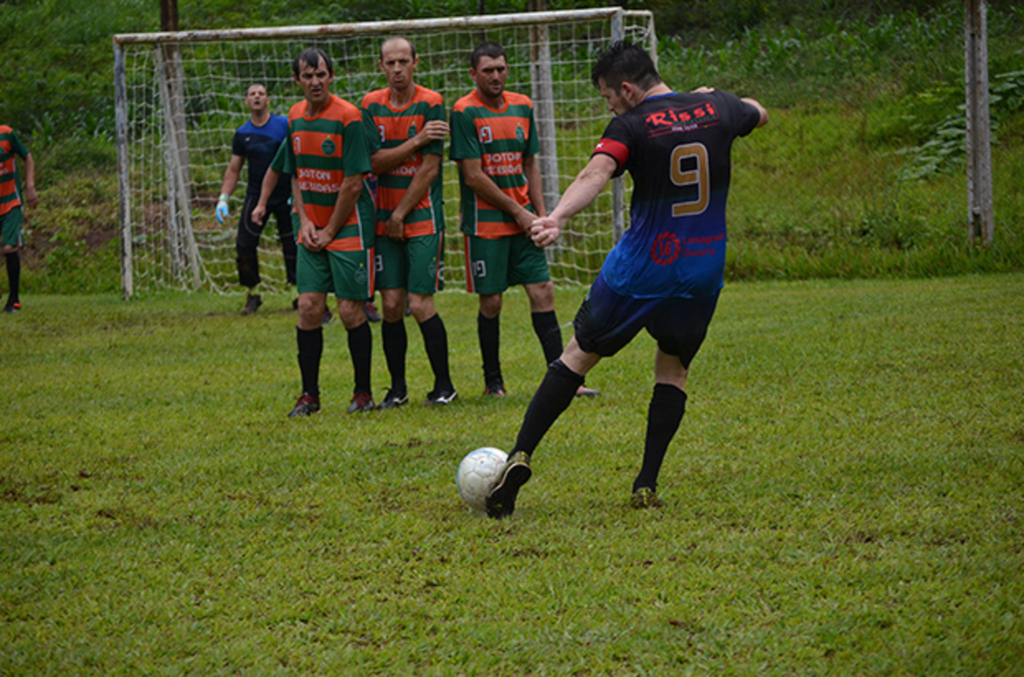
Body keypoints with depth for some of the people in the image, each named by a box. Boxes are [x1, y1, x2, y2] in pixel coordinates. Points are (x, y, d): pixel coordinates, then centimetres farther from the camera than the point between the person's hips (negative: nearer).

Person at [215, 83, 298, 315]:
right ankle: (253, 293, 5)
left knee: (292, 247, 0)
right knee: (244, 244, -6)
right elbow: (233, 170, 12)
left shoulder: (285, 125, -4)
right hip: (256, 196, 3)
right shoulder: (242, 134, 6)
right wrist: (223, 199, 2)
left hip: (285, 196, -2)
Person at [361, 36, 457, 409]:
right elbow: (376, 162, -3)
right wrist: (416, 141, -15)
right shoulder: (372, 105, 5)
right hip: (386, 219, 4)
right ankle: (397, 388, 14)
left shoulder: (431, 104, -7)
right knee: (391, 305, 2)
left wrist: (400, 214, -7)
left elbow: (429, 168, -10)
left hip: (423, 216, -4)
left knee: (420, 305, -8)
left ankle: (443, 384, 6)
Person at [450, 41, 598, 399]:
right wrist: (518, 212, -10)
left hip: (523, 220, 5)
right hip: (484, 224, -5)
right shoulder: (465, 112, -9)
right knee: (491, 302, 0)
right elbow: (474, 176, -12)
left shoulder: (522, 107, 9)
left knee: (543, 293, -2)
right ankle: (493, 381, 14)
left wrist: (541, 215, 6)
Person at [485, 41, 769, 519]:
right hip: (701, 273, 4)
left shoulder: (631, 127, -10)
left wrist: (557, 217, -45)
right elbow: (759, 115, 27)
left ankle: (520, 457, 1)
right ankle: (647, 487, 8)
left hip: (638, 269, -4)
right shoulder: (716, 108, 4)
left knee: (578, 356, 9)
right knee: (673, 370, 18)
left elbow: (595, 174, -30)